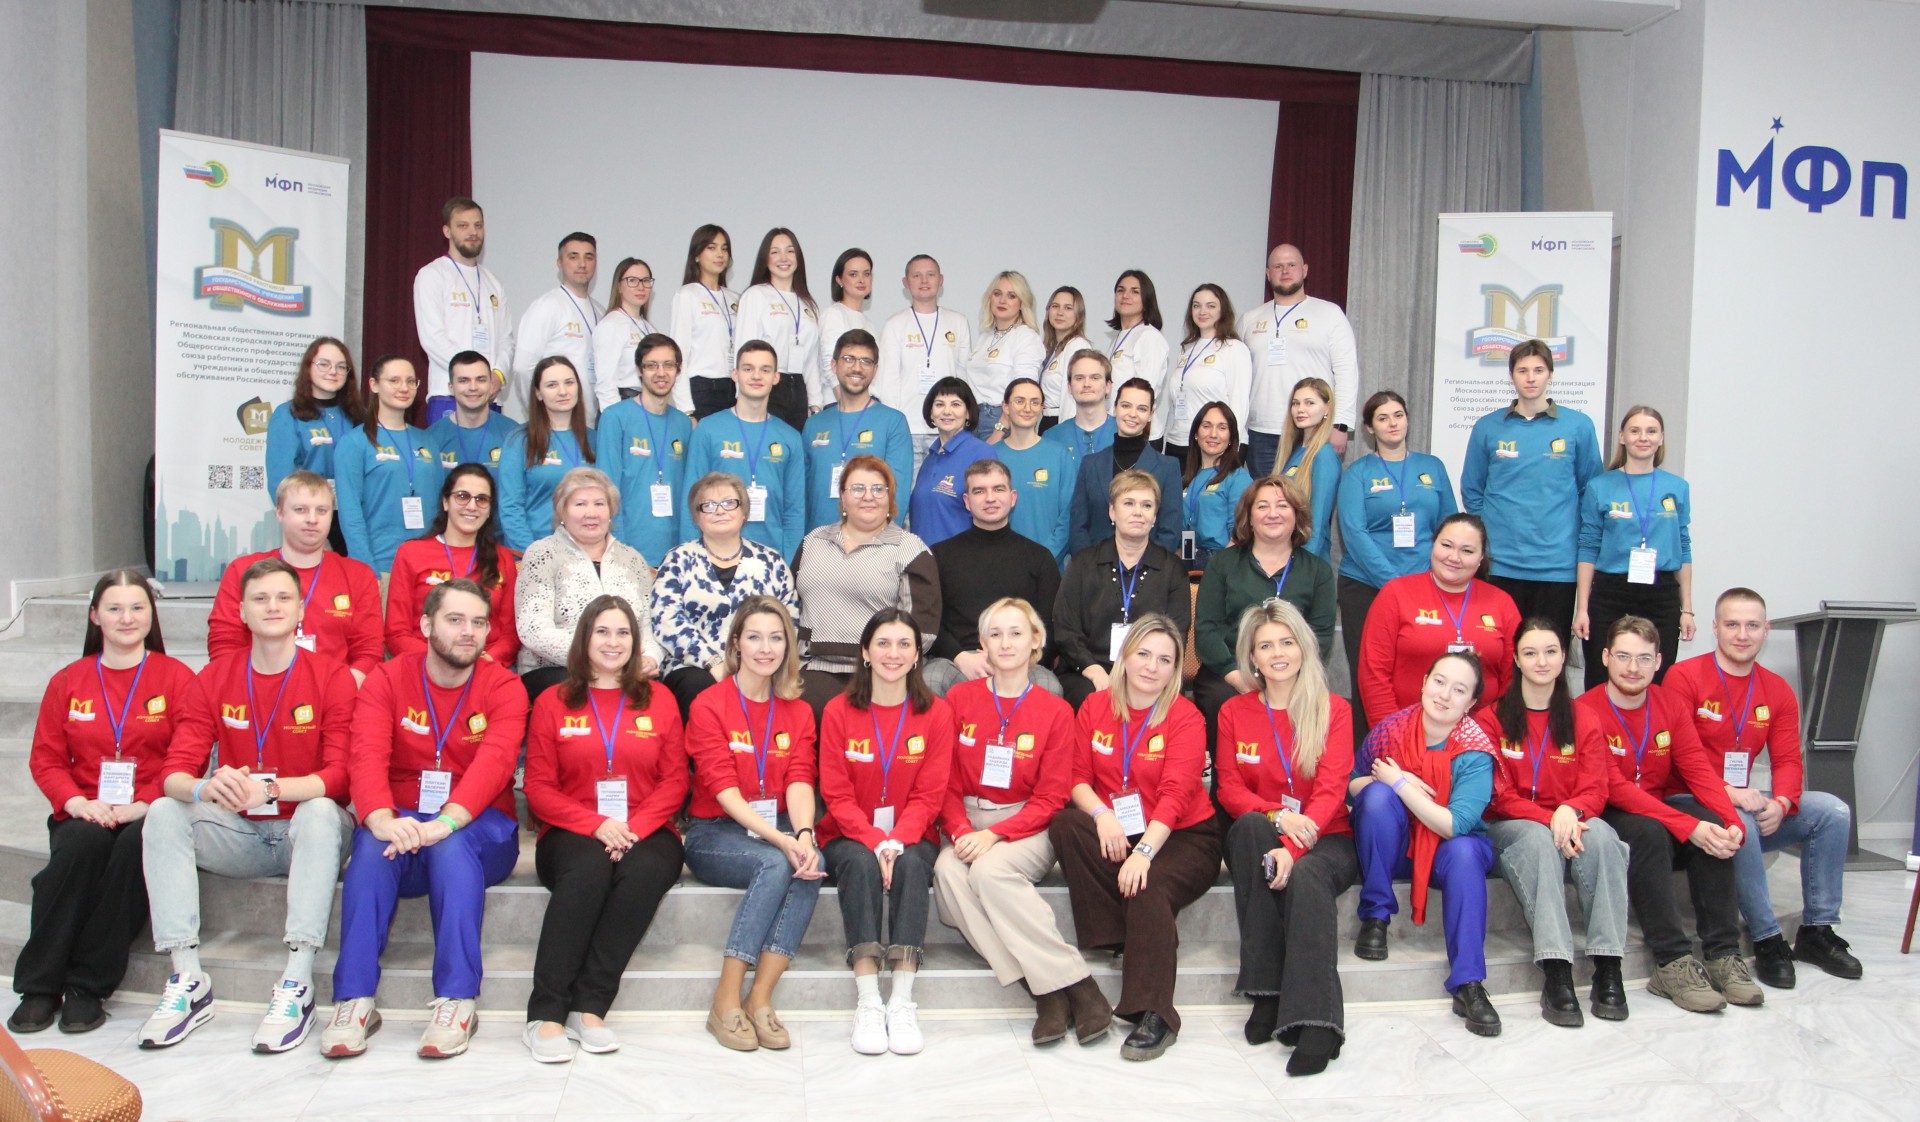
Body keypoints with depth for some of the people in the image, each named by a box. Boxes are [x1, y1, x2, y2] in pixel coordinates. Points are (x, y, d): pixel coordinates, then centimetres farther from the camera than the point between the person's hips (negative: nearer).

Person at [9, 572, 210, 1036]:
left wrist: (144, 804, -18)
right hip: (86, 813, 2)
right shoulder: (67, 681, 14)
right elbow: (45, 758, 10)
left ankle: (88, 987, -24)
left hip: (150, 814, -2)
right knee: (81, 842, -32)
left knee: (137, 843, -35)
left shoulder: (177, 677, 6)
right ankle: (39, 987, -22)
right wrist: (77, 802, -10)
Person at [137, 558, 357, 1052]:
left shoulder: (332, 677, -7)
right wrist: (206, 788, -30)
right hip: (239, 835, 4)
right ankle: (188, 981, -20)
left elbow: (339, 775, -16)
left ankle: (297, 985, -34)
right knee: (164, 812, -20)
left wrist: (268, 789, -33)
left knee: (321, 811, -35)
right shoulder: (215, 678, 4)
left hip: (307, 831, -4)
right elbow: (175, 771, -6)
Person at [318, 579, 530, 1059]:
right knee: (372, 845, -31)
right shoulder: (387, 681, 1)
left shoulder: (503, 687, -3)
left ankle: (456, 1001, -32)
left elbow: (494, 762, -21)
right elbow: (366, 757, -16)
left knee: (452, 844, -34)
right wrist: (382, 818, -37)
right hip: (402, 820, 1)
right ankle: (354, 1001, -29)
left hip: (478, 828, -1)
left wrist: (444, 822, -39)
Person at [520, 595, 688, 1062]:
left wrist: (634, 828, -12)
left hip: (645, 833, 1)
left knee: (645, 871, -34)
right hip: (574, 834, -1)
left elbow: (675, 780, 7)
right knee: (589, 869, -35)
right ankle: (545, 1015, -31)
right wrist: (596, 824, -13)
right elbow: (539, 788, 5)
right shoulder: (553, 703, 12)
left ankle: (589, 1008, -27)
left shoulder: (658, 700, 14)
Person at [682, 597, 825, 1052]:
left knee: (811, 863, -30)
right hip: (714, 833, -3)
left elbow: (799, 781, -4)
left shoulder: (798, 712, 10)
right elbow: (723, 788, -14)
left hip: (779, 832, 4)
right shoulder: (709, 705, -4)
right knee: (776, 864, -33)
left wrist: (802, 833, -25)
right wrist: (779, 840, -26)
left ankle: (760, 999, -25)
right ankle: (725, 1001, -25)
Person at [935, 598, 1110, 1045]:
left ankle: (1078, 987, -26)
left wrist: (994, 835, -15)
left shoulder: (1055, 712, 1)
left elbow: (1051, 797, -2)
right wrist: (961, 830, -13)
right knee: (948, 872, -31)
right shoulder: (959, 699, 7)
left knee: (989, 869, -34)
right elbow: (946, 782, 6)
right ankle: (1047, 988, -31)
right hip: (968, 822, 2)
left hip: (1028, 828, -2)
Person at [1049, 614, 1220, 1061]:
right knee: (1064, 824, -26)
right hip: (1114, 834, 4)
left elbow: (1175, 794, -18)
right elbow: (1079, 778, 4)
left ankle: (1154, 1016, -25)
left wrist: (1144, 851, -32)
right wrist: (1101, 814, -19)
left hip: (1182, 837, -4)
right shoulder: (1095, 708, 6)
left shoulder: (1186, 718, -7)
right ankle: (1117, 939, -19)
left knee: (1148, 889, -34)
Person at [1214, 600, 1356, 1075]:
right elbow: (1229, 788, 1)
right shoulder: (1234, 712, 8)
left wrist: (1293, 846, -26)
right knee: (1249, 826, -34)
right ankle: (1266, 991, -32)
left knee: (1306, 876, -36)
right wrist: (1278, 817, -20)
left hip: (1326, 839, -1)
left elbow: (1331, 791, -9)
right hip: (1258, 837, 1)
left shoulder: (1334, 710, 2)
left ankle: (1316, 1020, -36)